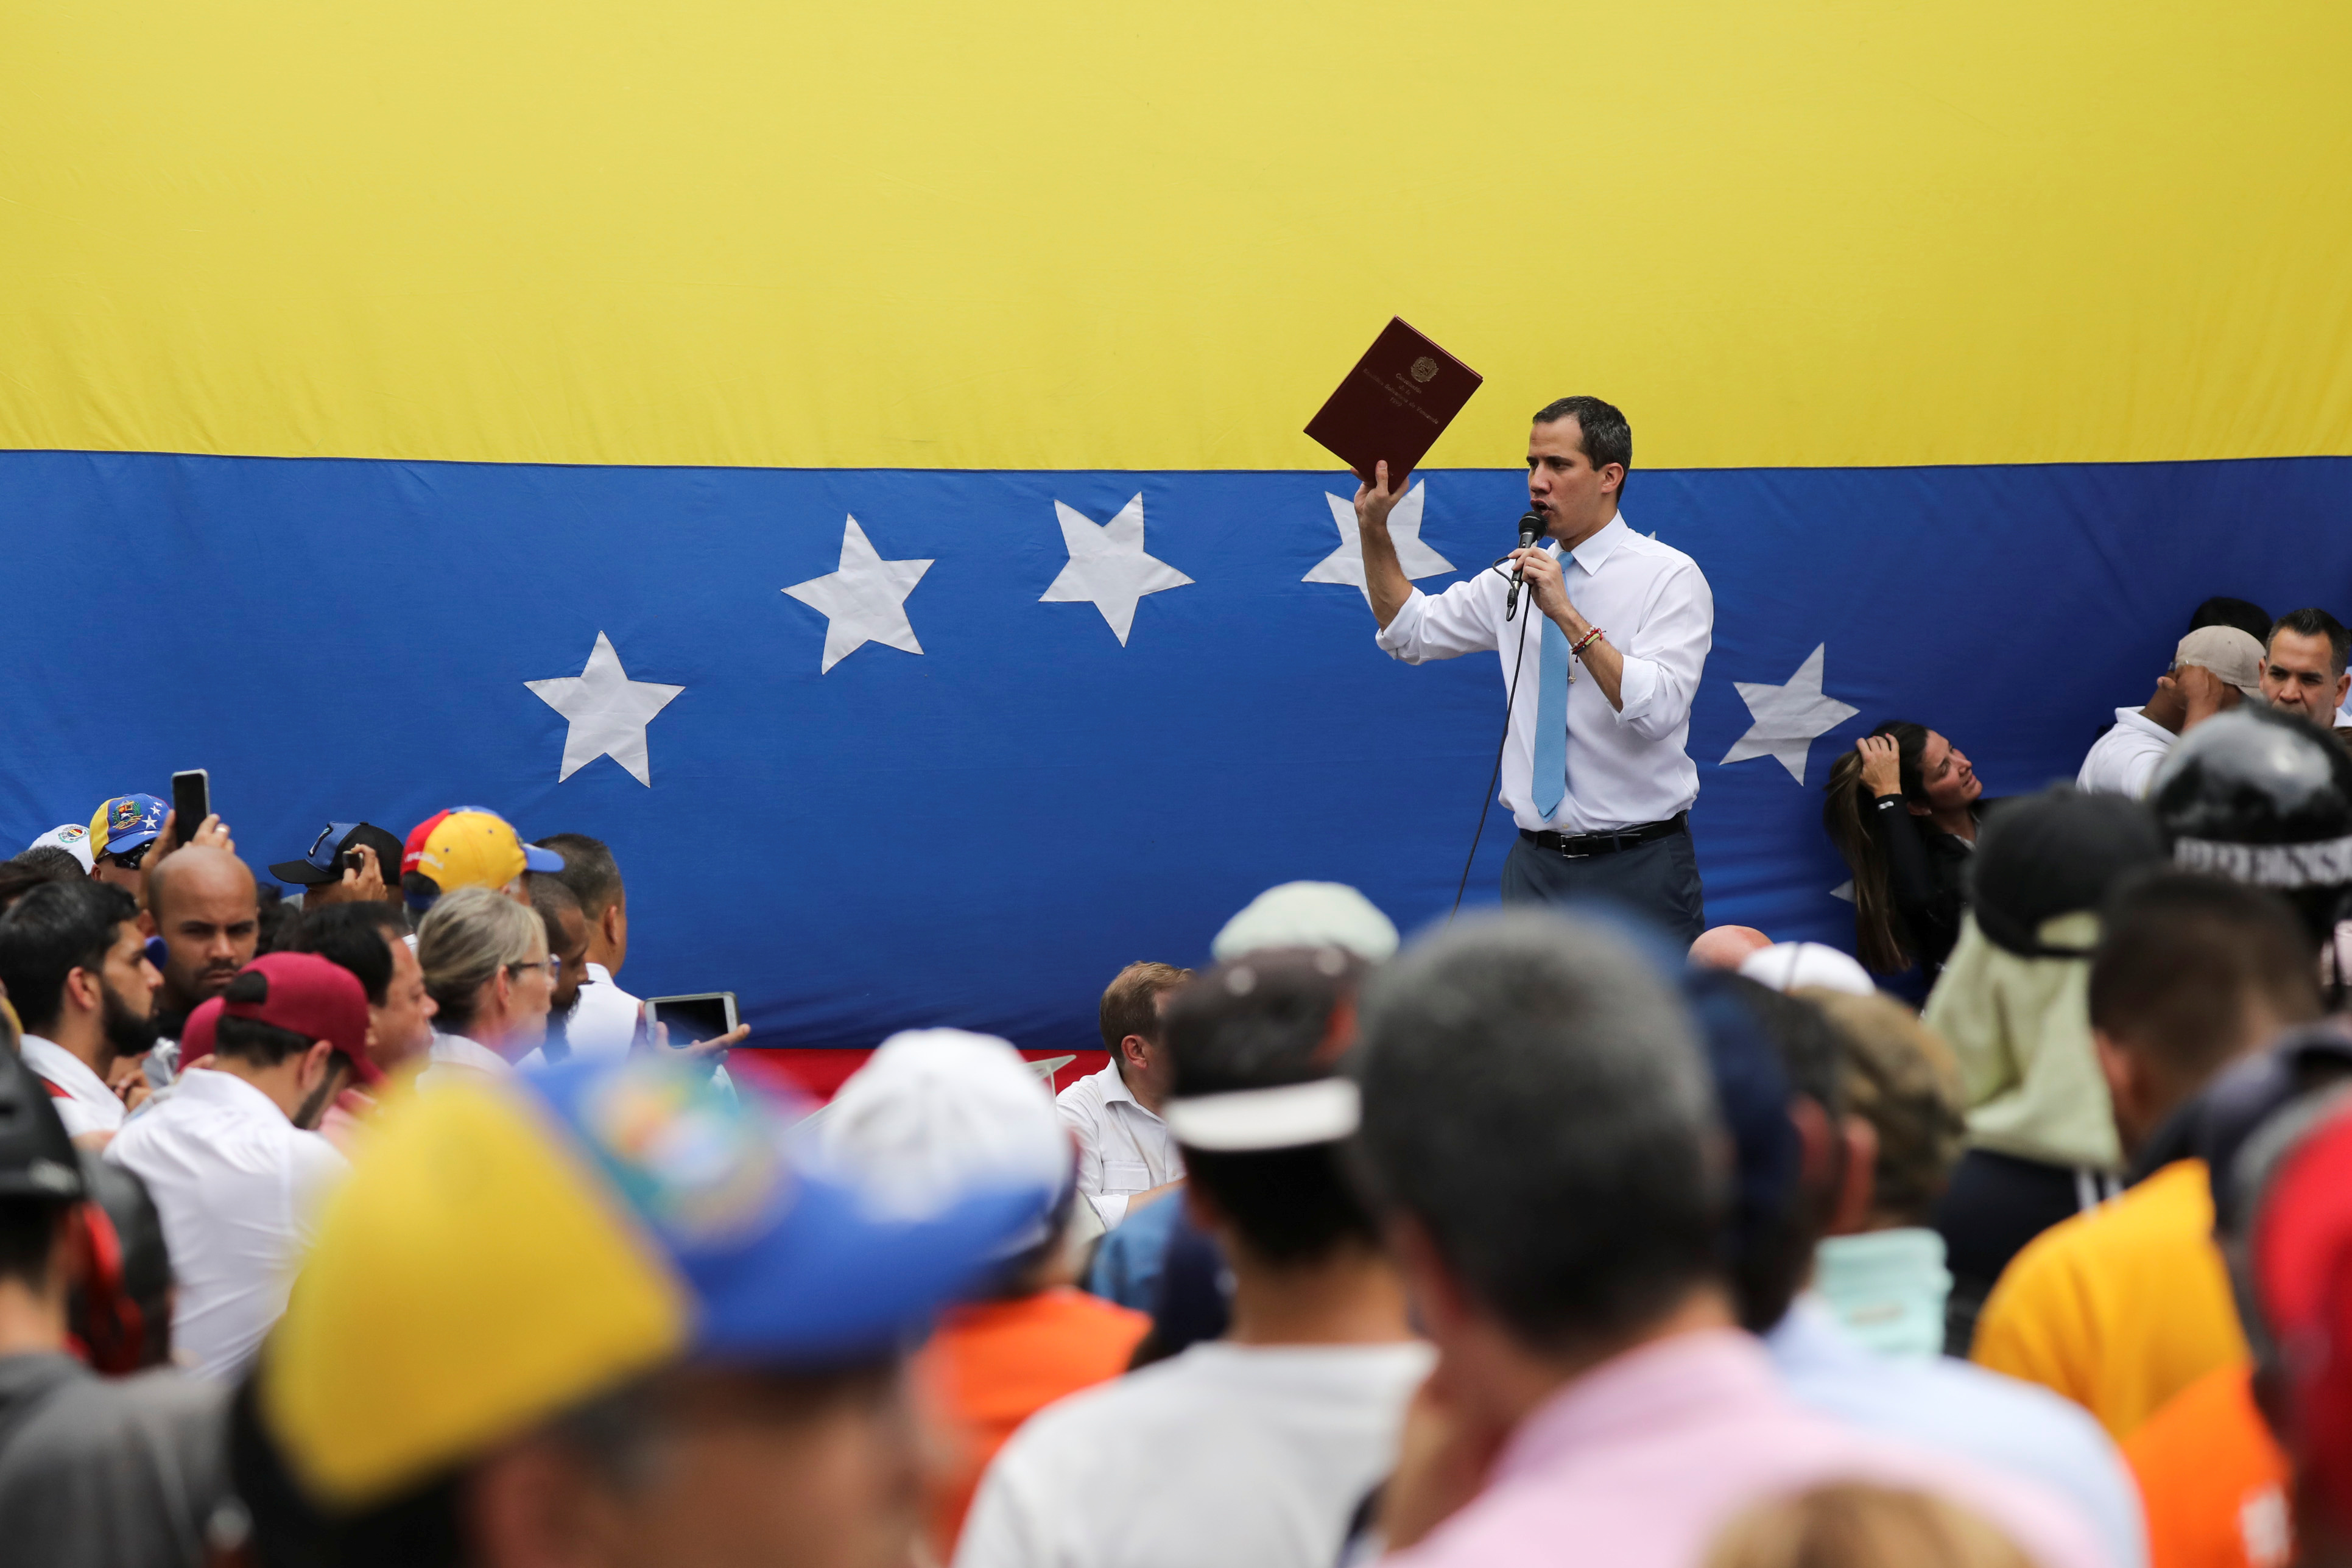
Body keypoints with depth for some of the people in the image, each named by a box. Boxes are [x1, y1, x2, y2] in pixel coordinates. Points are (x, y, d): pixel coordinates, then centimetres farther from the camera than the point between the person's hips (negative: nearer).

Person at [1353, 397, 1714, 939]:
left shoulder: (1668, 576, -7)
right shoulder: (1519, 578, 10)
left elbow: (1657, 711, -20)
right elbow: (1410, 631, 16)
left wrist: (1567, 615, -23)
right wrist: (1373, 529, 4)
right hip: (1537, 860, 5)